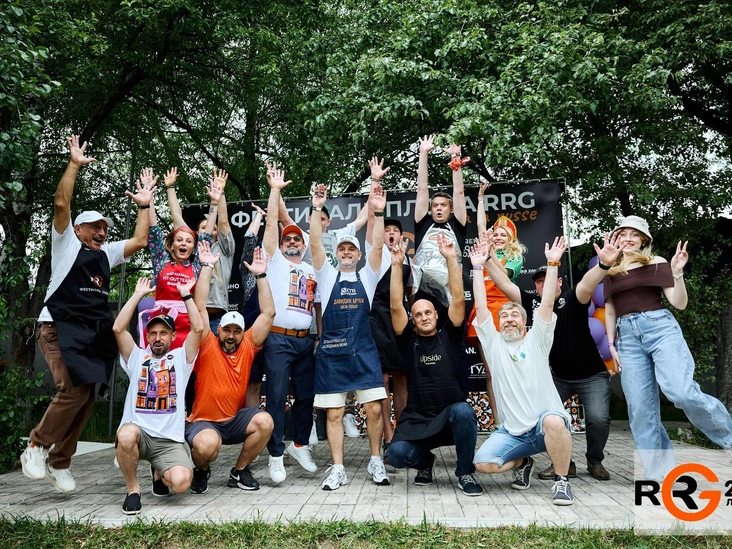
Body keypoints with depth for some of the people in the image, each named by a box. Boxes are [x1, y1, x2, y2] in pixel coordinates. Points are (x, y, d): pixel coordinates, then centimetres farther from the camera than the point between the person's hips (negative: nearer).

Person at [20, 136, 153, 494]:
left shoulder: (106, 253, 21)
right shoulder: (66, 243, 7)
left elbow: (139, 241, 16)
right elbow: (61, 203, -6)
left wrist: (144, 205, 17)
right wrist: (75, 164, -6)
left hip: (94, 333, 6)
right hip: (60, 328, -6)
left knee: (86, 398, 3)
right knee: (74, 390, -22)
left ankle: (59, 463, 16)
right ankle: (37, 447, 1)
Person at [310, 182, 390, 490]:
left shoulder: (367, 277, 10)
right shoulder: (327, 276, 10)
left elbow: (378, 246, -4)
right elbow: (315, 244, -3)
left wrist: (378, 213, -15)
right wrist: (316, 209, -13)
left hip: (364, 352, 0)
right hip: (331, 354, 0)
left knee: (374, 408, -2)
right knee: (334, 413, 3)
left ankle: (376, 461, 17)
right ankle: (338, 470, 13)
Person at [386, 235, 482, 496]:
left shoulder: (449, 336, 4)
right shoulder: (408, 340, 5)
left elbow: (458, 299, -6)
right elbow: (396, 306, -7)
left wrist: (451, 259, -12)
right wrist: (397, 265, -12)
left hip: (451, 416, 0)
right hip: (417, 419, 1)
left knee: (463, 411, -36)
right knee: (397, 454, -26)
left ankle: (465, 472, -7)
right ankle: (425, 460, 15)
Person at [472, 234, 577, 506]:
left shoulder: (536, 341, 5)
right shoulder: (493, 343, 8)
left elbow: (547, 303, -5)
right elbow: (480, 307, 0)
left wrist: (552, 264, -10)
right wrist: (478, 267, -1)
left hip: (547, 422, -2)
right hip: (513, 432, 2)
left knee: (553, 421, -38)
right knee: (483, 463, -19)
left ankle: (561, 480, -11)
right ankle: (522, 461, 14)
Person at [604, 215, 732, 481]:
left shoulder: (657, 263, 5)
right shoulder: (610, 271, 14)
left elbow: (680, 304, 0)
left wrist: (677, 273, -13)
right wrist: (611, 344, 12)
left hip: (660, 327, -3)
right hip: (627, 336, 4)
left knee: (682, 392, -22)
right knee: (640, 409, 0)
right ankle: (658, 474, 9)